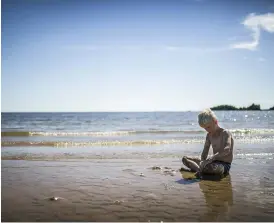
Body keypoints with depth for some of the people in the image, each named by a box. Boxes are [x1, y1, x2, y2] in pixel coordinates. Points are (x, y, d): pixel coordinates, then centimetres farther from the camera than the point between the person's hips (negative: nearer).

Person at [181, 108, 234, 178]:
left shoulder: (225, 133, -13)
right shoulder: (209, 135, 10)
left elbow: (227, 150, -32)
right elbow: (205, 152, 2)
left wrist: (210, 159, -41)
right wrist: (202, 162, -21)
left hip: (225, 165, -8)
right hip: (215, 162, 8)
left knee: (208, 166, -42)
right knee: (185, 159, 4)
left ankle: (196, 168, -10)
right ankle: (200, 169, -19)